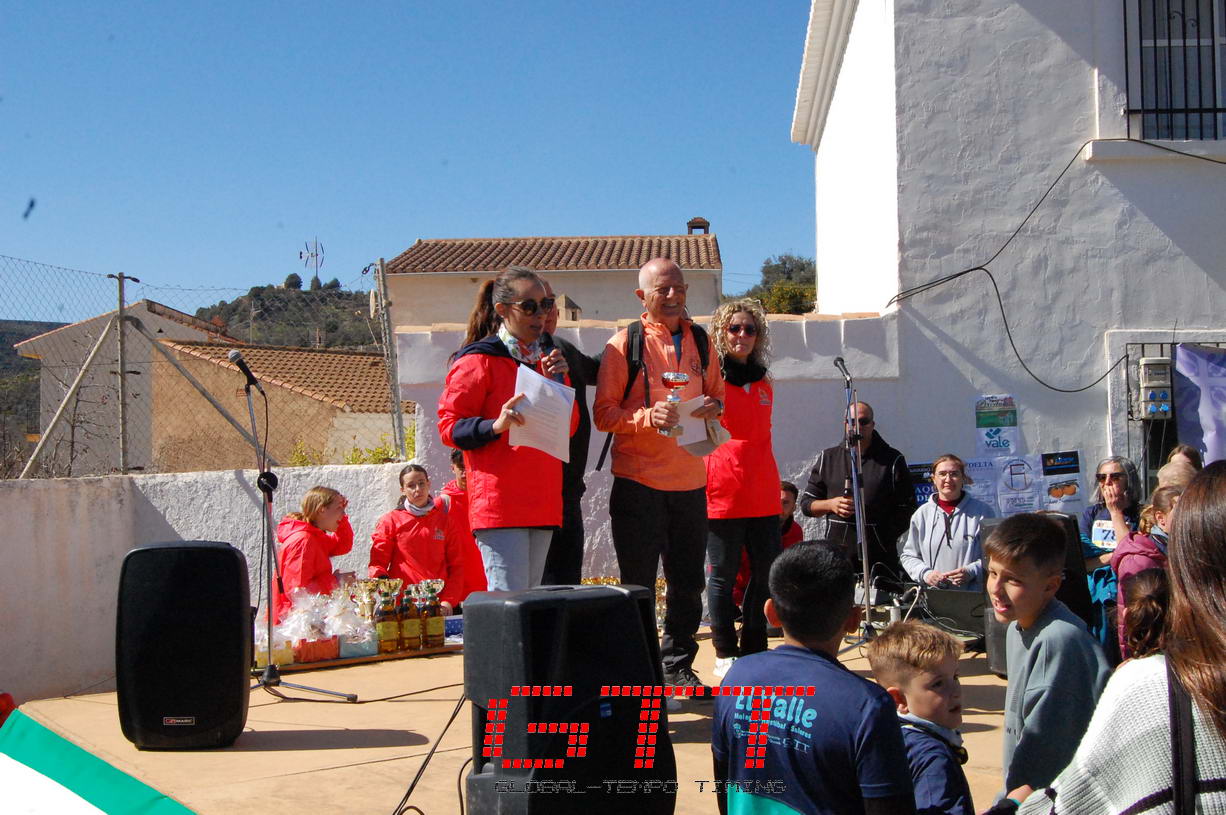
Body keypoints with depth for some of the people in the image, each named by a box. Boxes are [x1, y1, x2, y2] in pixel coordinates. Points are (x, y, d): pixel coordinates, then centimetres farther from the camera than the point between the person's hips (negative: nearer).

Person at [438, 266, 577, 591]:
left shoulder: (546, 361, 20)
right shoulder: (478, 361, -4)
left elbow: (570, 426, 19)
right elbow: (449, 425, -7)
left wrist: (559, 383, 3)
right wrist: (495, 426, -24)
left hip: (543, 503, 7)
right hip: (499, 504, -7)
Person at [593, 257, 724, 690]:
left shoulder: (701, 340, 11)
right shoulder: (624, 343, -3)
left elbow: (716, 393, 21)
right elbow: (603, 414, -7)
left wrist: (714, 406, -2)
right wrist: (647, 416, -24)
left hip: (689, 479, 5)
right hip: (639, 479, -4)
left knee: (688, 581, 12)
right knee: (638, 584, 1)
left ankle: (677, 663, 26)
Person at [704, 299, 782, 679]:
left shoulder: (762, 383, 15)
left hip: (763, 494, 6)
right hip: (722, 493, -6)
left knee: (766, 572, 7)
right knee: (724, 574, 1)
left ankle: (754, 651, 19)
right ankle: (726, 655, 10)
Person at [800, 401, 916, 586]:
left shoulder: (892, 460, 4)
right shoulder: (828, 458, 12)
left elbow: (907, 510, 4)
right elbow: (807, 504, 14)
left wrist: (886, 537, -7)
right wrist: (831, 504, -5)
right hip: (836, 555, 2)